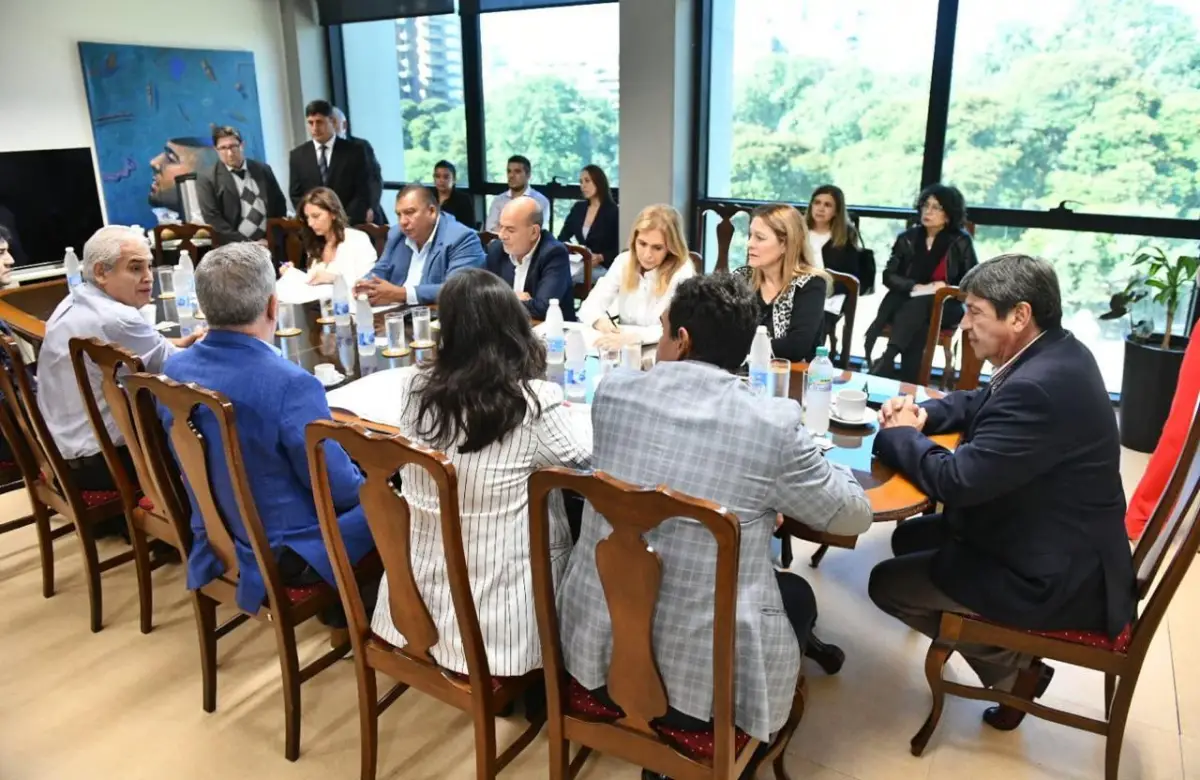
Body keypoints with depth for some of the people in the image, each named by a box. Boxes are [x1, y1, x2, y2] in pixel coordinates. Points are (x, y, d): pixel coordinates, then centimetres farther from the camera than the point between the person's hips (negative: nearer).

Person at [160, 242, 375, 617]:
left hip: (215, 538, 8)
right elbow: (340, 487, -21)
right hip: (285, 552, -7)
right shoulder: (290, 384, -31)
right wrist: (370, 482, 2)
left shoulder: (174, 369, -7)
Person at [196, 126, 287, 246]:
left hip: (270, 242, 3)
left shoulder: (263, 169, 10)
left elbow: (279, 204, 15)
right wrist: (245, 243, -13)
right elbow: (213, 219, -6)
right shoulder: (207, 179, 1)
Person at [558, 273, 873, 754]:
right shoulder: (774, 425, -17)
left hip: (598, 650, 4)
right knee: (797, 593, 26)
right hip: (704, 676, -4)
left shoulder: (612, 390, -7)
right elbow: (854, 516, -2)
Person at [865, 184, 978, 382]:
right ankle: (907, 384, -40)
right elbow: (888, 275, 3)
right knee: (915, 328, -35)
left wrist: (947, 288, -17)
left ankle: (885, 362, -49)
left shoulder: (960, 242, 3)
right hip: (907, 301, 2)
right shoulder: (908, 238, 9)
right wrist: (915, 287, -15)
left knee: (917, 307, -37)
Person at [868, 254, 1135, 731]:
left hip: (1058, 579, -10)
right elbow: (984, 402, 18)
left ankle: (1012, 670, 10)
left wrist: (900, 435, -12)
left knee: (887, 584, -1)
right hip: (1059, 542, 10)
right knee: (909, 538, 18)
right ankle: (1007, 656, 23)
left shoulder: (1037, 387, -31)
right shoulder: (1054, 354, 1)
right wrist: (923, 415, -1)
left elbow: (957, 480, -30)